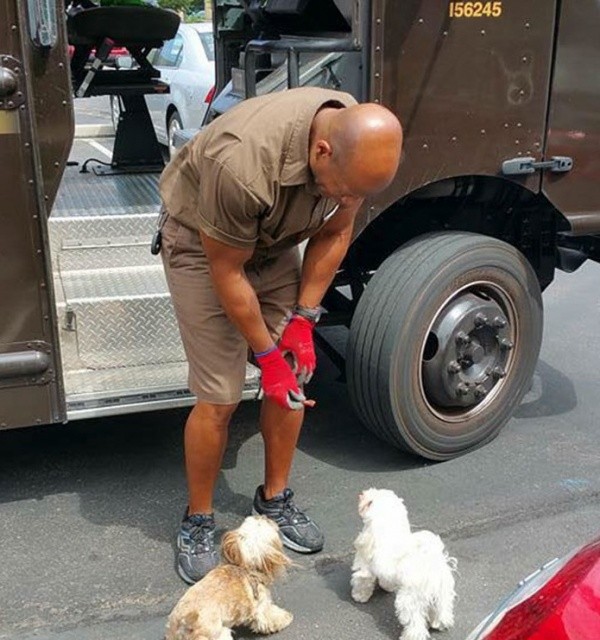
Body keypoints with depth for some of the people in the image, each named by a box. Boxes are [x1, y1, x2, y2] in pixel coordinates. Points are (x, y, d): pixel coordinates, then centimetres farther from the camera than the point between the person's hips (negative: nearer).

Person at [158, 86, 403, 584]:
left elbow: (335, 232, -5)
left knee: (295, 378, 3)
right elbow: (226, 271, -26)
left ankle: (275, 499, 24)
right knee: (220, 397, -7)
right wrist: (266, 353, -17)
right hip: (203, 244, -5)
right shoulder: (243, 163, -40)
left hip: (276, 242, 6)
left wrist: (303, 318, -9)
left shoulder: (362, 144, -21)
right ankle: (198, 521, 15)